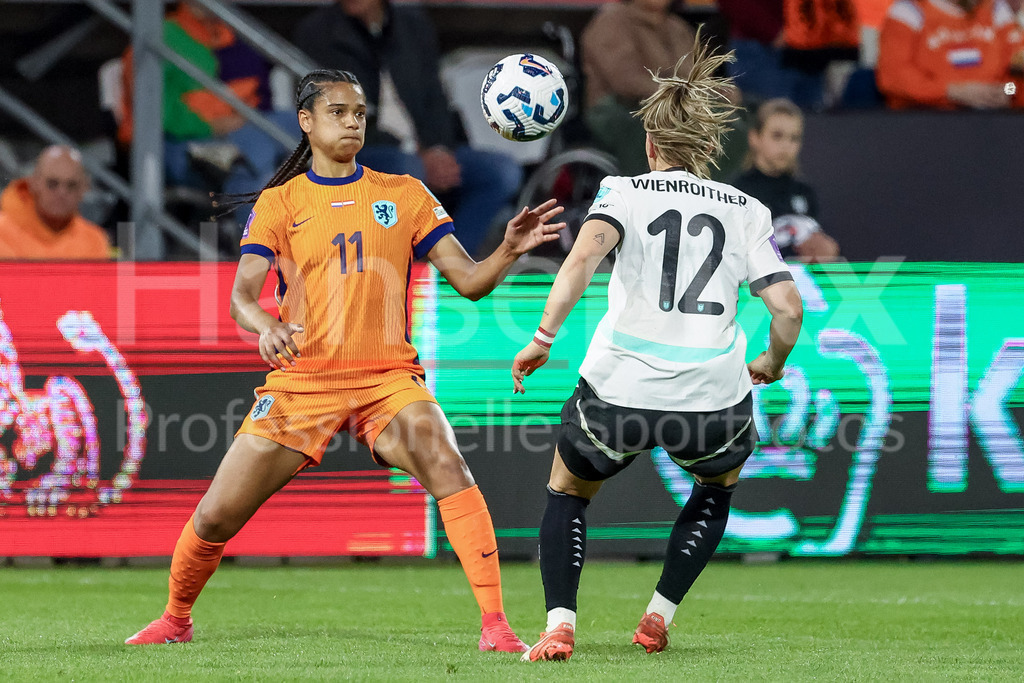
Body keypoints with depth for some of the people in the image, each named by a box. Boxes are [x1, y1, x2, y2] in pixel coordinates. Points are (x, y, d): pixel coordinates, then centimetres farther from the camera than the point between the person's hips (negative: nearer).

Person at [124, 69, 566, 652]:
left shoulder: (404, 195, 9)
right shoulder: (279, 202, 6)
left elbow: (470, 279, 5)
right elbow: (243, 293, -5)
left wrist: (510, 251, -16)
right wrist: (265, 326, -28)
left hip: (387, 378, 0)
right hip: (301, 380, 0)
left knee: (445, 462, -30)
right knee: (216, 516, -1)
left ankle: (496, 625, -30)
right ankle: (177, 620, 29)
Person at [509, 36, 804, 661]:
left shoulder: (625, 192, 8)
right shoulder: (746, 211, 12)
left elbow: (585, 254, -13)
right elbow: (788, 308, 2)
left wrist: (543, 338, -13)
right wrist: (772, 364, 21)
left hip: (620, 390, -1)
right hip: (713, 397, 1)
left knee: (568, 489, 26)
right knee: (719, 483, 35)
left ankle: (560, 626, 7)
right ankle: (659, 619, 23)